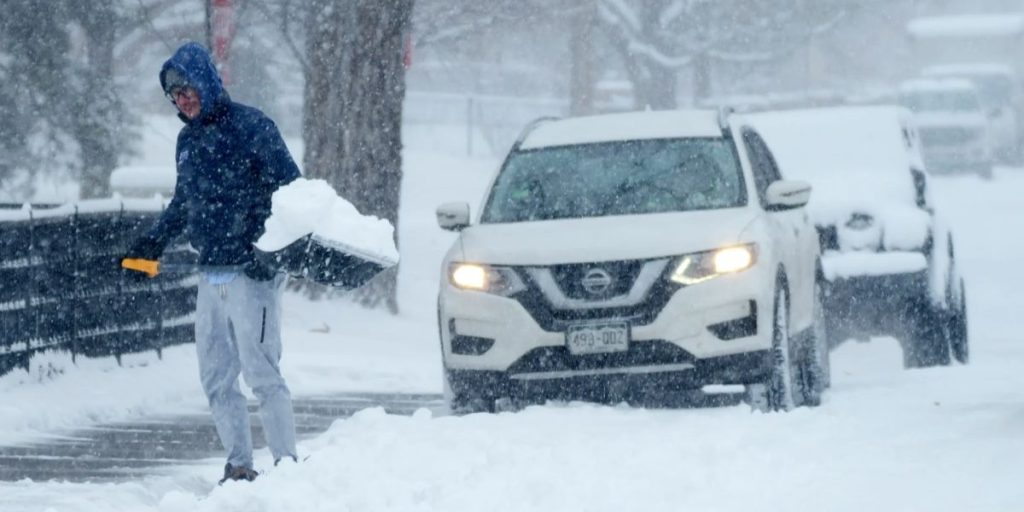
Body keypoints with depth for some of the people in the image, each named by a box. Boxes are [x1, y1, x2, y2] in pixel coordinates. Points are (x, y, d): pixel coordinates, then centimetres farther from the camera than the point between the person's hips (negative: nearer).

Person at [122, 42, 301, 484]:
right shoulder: (188, 140, 17)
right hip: (211, 277, 8)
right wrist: (154, 242, 27)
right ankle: (239, 466, 11)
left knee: (261, 372, -11)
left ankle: (287, 463, -8)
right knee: (216, 378, 6)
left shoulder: (250, 126, -7)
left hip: (251, 273, -8)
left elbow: (291, 189, -11)